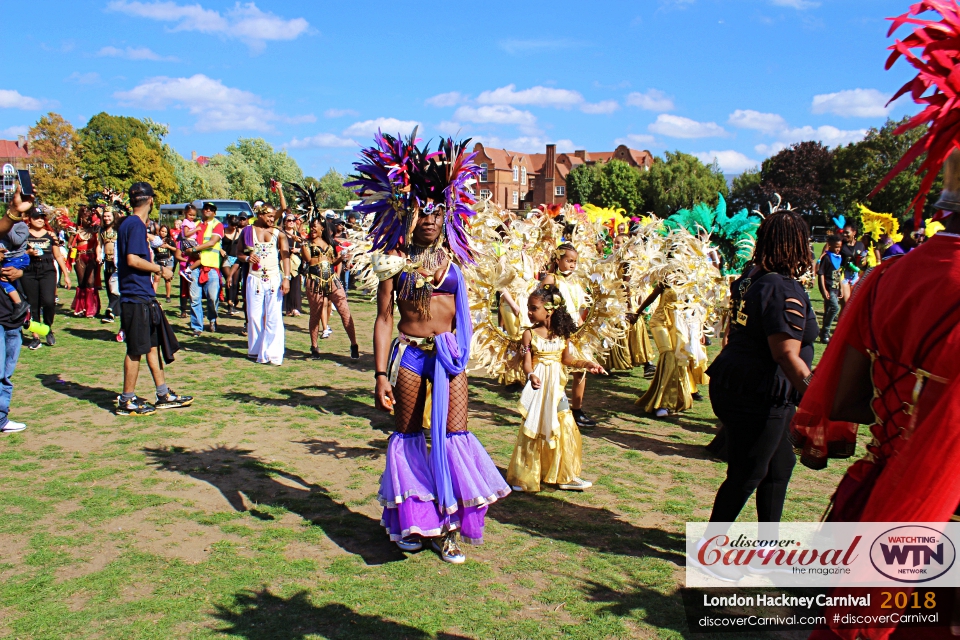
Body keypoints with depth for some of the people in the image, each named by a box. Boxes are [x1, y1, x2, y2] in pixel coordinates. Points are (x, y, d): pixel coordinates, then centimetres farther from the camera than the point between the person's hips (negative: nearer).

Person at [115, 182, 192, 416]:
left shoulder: (130, 224, 16)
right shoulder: (136, 225, -13)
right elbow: (133, 259, -22)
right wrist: (160, 269, -13)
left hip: (143, 296, 10)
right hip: (136, 297, -10)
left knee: (153, 344, 13)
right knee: (136, 350, -2)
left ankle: (164, 395, 21)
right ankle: (127, 401, 7)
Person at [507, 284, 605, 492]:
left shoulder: (562, 333, 1)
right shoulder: (529, 334, -8)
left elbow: (566, 359, 12)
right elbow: (527, 362, -15)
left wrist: (586, 364, 2)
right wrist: (531, 375, -34)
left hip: (556, 388, 4)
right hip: (539, 388, -3)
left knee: (565, 430, 7)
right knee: (534, 432, 0)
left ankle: (565, 475, 20)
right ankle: (524, 477, 12)